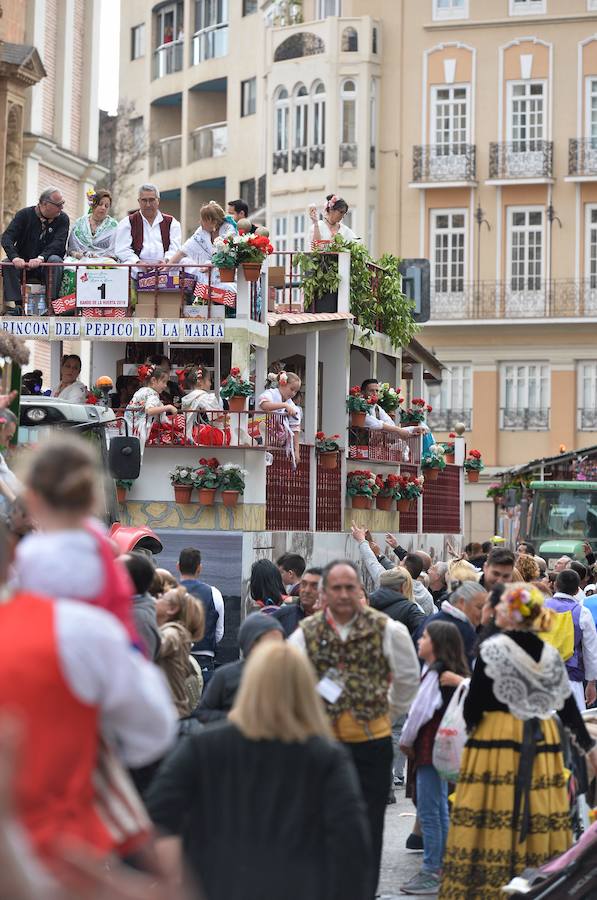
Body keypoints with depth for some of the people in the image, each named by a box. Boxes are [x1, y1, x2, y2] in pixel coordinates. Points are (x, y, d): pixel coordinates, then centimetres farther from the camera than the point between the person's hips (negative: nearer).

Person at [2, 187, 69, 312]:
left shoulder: (62, 219, 0)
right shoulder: (25, 214, -1)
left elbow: (58, 243, -15)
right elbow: (7, 237, -12)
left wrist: (41, 258, -34)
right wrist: (15, 257, -33)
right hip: (22, 264, 1)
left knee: (55, 260, -32)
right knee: (7, 264, -28)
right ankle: (16, 304, -31)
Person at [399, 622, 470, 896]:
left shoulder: (435, 673, -17)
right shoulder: (453, 672, 11)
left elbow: (420, 710, -19)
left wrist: (405, 741, -6)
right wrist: (410, 740, 16)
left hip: (430, 747, -10)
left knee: (429, 812, -5)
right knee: (440, 811, 15)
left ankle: (431, 873, -2)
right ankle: (441, 868, 22)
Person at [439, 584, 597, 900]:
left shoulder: (492, 648, -8)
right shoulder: (551, 655, 8)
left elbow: (474, 703, -8)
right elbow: (568, 708, 13)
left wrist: (471, 725, 13)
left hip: (497, 742, -5)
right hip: (542, 744, 5)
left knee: (492, 822, -3)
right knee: (539, 822, 6)